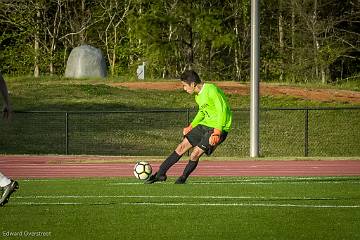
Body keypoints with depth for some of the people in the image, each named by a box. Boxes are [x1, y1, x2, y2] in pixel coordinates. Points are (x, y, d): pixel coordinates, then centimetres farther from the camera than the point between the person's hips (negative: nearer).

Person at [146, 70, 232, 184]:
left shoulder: (211, 91, -21)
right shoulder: (198, 95, 8)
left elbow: (222, 110, -24)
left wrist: (217, 133, -30)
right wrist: (191, 126, 20)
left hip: (218, 127, -9)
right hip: (205, 124, 9)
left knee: (195, 154, -14)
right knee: (182, 146, 5)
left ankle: (182, 180, 8)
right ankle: (160, 173, 12)